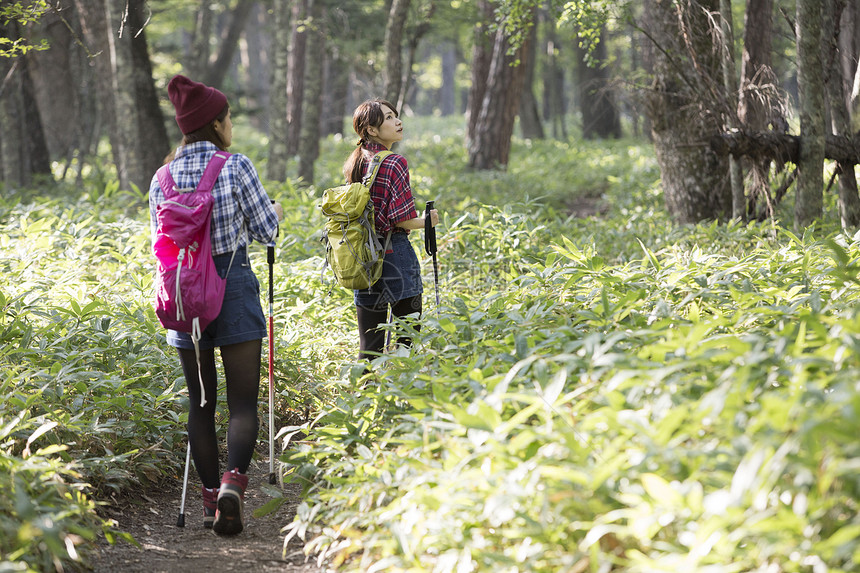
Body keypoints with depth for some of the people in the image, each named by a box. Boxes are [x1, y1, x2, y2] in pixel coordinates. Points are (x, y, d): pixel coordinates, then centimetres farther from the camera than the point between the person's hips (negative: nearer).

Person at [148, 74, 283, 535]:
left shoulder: (162, 177, 4)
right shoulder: (236, 167, -8)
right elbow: (265, 231, -2)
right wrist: (274, 213, 20)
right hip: (234, 286, -4)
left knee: (200, 402, 11)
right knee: (243, 400, -1)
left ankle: (210, 496, 10)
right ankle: (233, 479, -22)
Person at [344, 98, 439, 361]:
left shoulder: (355, 163, 10)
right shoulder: (395, 164, -12)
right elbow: (401, 219, -15)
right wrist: (426, 221, 2)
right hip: (395, 255, -7)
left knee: (370, 344, 9)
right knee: (408, 335, 1)